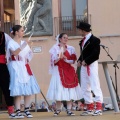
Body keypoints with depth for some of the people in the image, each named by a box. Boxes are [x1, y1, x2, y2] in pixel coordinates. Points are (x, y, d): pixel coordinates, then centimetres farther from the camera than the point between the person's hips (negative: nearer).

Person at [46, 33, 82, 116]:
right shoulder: (55, 48, 3)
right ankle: (58, 109, 6)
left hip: (69, 71, 2)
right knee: (59, 90, -4)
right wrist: (59, 57, -20)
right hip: (59, 71, -2)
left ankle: (69, 109, 0)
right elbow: (54, 61, -3)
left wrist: (66, 59, -13)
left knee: (69, 89, -3)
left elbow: (73, 61, 4)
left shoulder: (71, 49, 10)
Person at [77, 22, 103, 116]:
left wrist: (86, 61, -17)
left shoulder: (94, 40, -10)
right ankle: (90, 109, 17)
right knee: (85, 88, 10)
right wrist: (80, 60, 2)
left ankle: (99, 109, -8)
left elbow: (96, 54, -16)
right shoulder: (83, 41, 14)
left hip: (92, 65, -9)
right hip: (84, 66, 9)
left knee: (95, 86, -9)